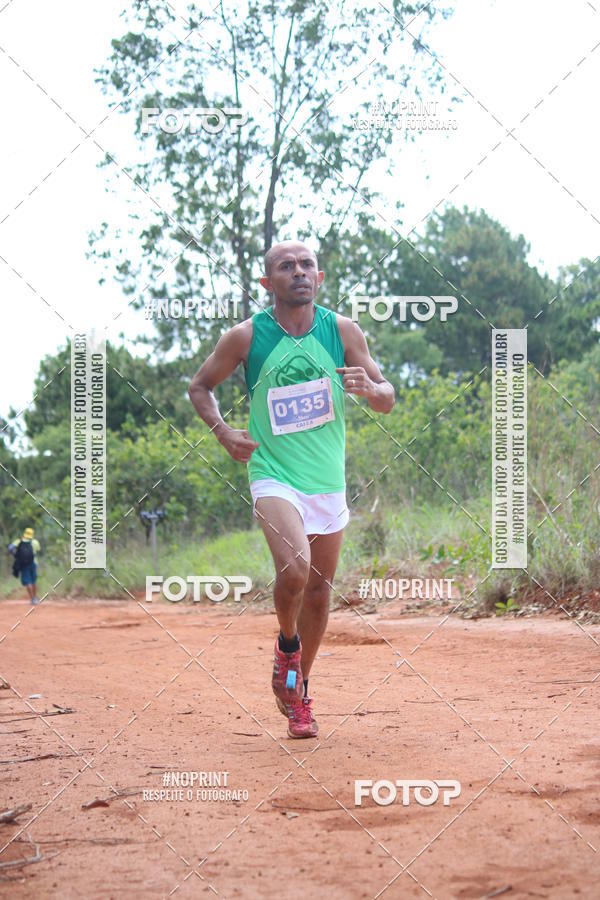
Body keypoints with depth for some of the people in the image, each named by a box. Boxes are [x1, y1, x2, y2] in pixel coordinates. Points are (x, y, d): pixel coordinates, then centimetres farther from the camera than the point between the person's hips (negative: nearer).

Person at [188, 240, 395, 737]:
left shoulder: (342, 331, -1)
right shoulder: (247, 336, -5)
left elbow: (387, 400, 6)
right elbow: (200, 386, 9)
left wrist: (370, 388, -17)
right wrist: (223, 431, -8)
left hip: (329, 481, 3)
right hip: (274, 476, -3)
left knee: (319, 591, 10)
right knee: (294, 569, -27)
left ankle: (299, 691, 31)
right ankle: (287, 646, 5)